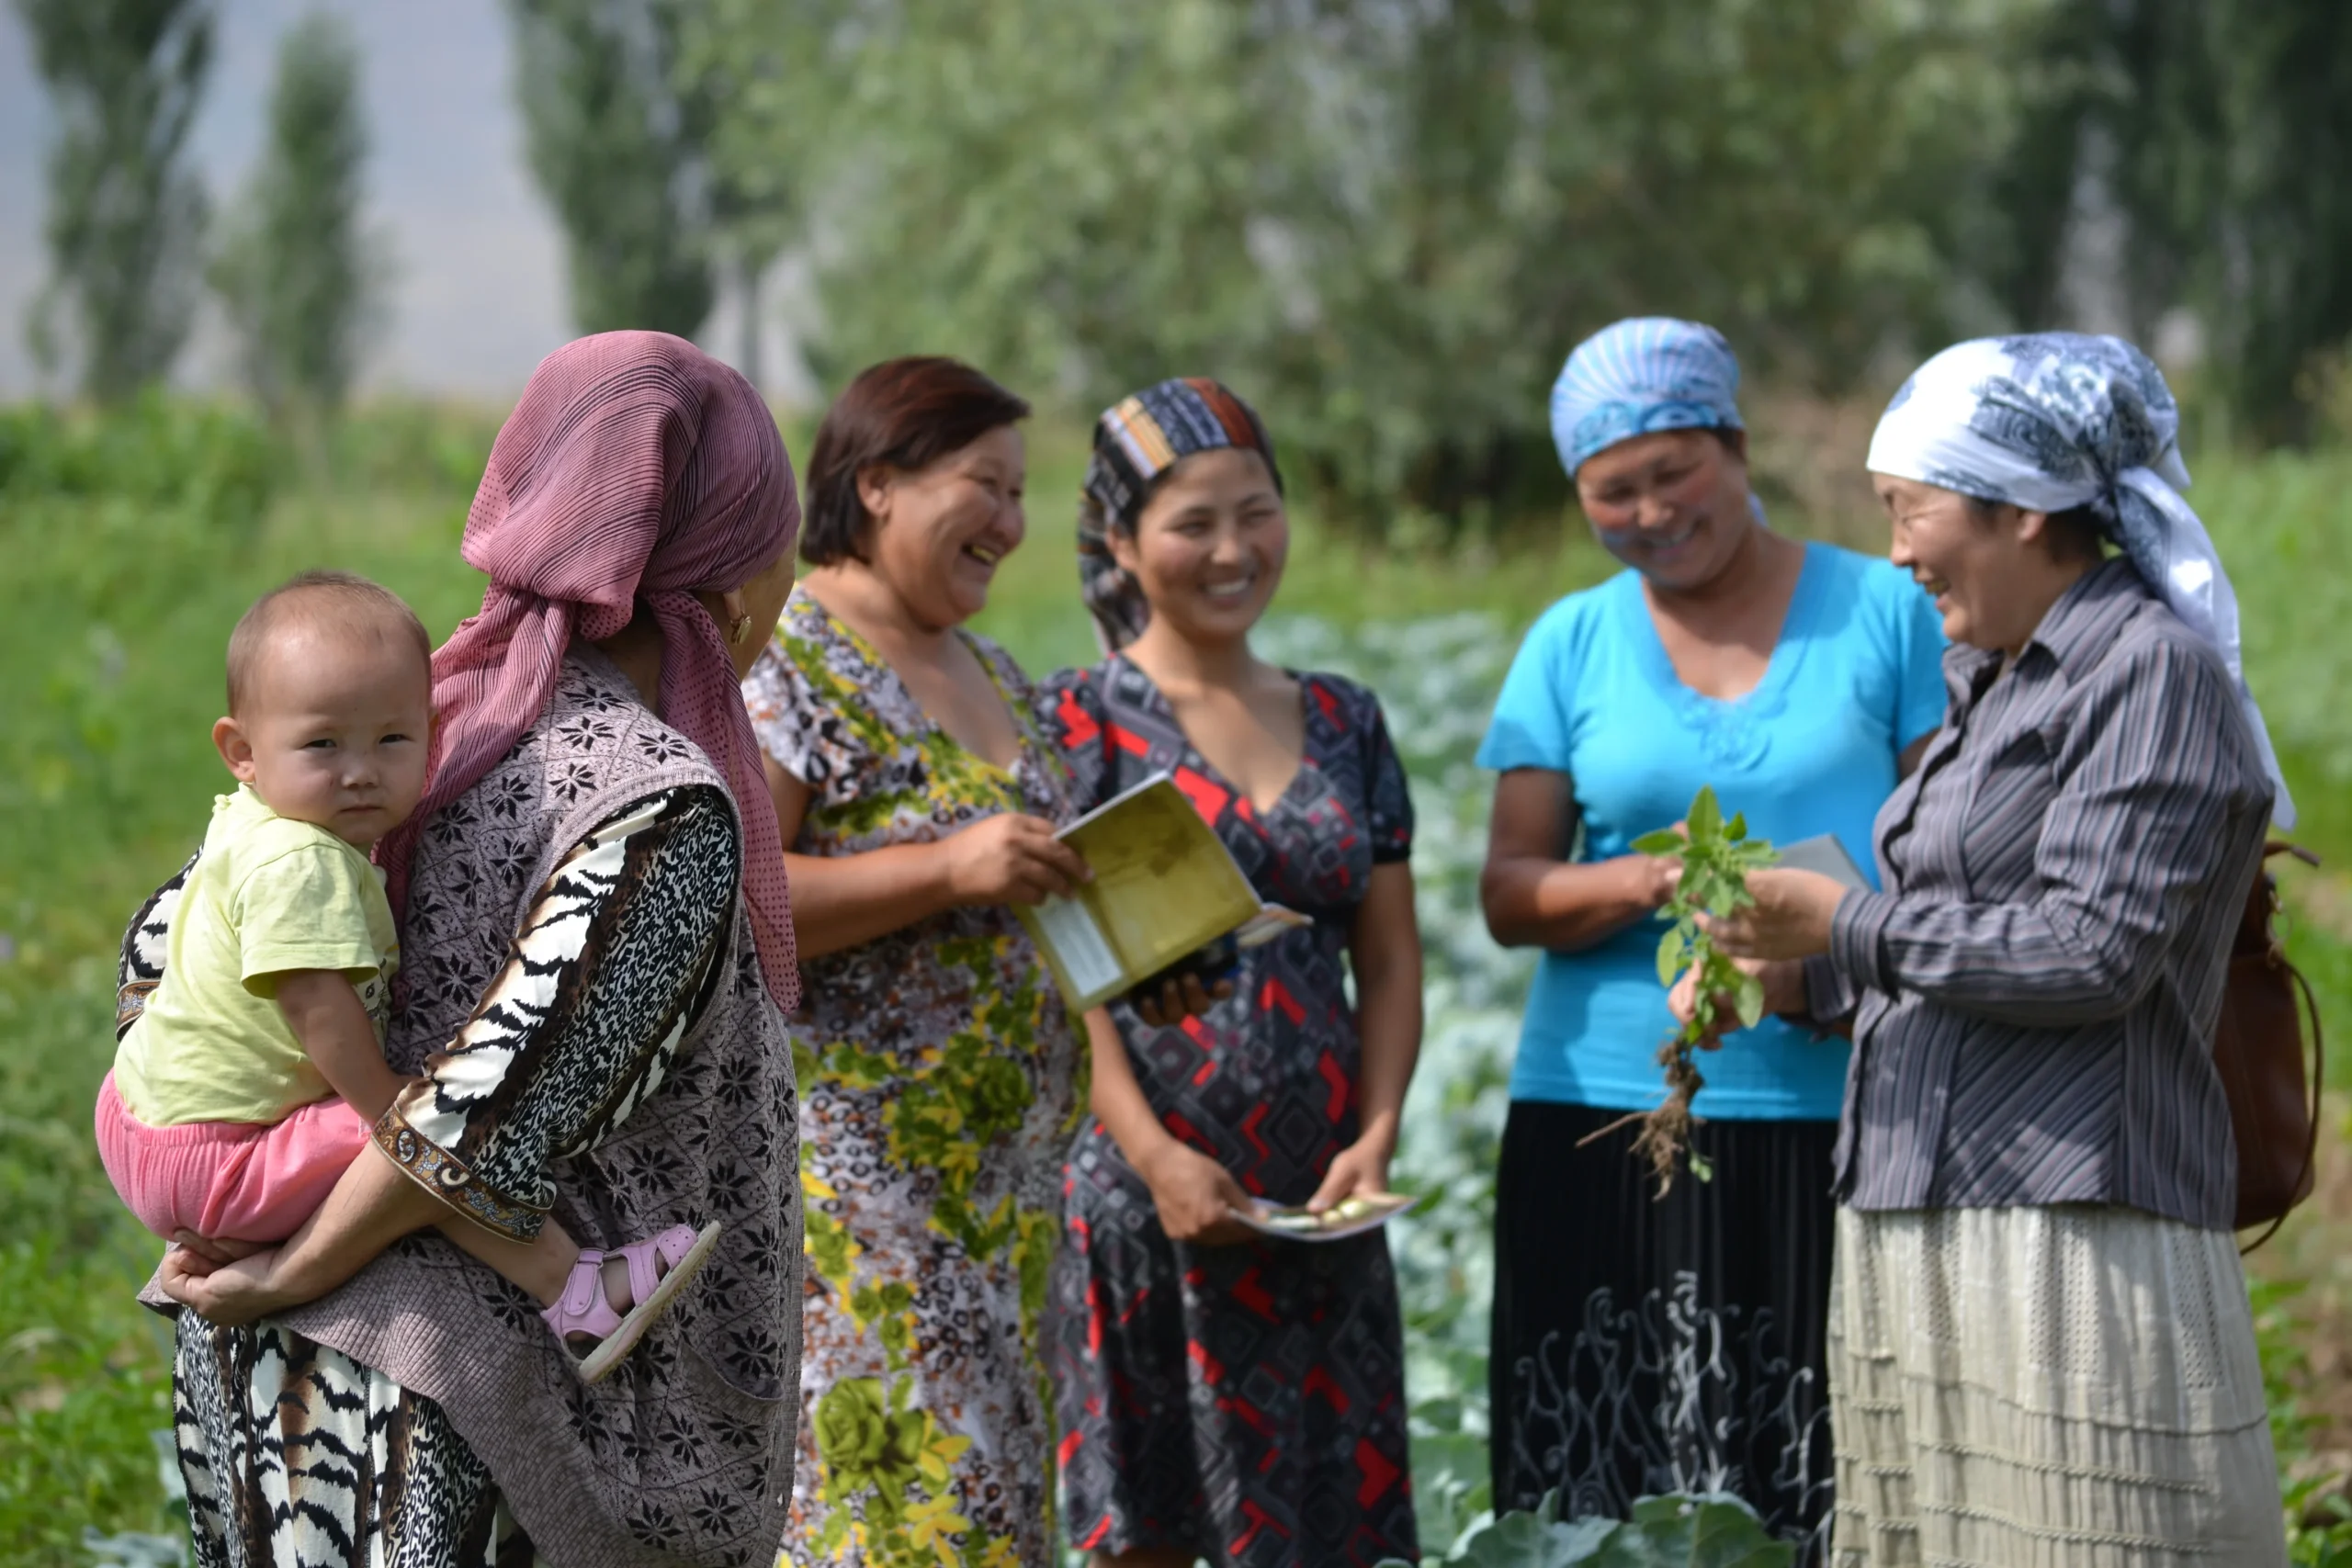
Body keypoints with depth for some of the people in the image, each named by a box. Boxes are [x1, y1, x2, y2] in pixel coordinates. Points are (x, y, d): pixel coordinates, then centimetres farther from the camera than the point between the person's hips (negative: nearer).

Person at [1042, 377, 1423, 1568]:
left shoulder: (1344, 722, 12)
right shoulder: (1082, 721, -2)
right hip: (1146, 1192, -4)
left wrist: (1377, 1137, -4)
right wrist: (1155, 1157, -18)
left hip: (1320, 1203, 4)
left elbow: (1389, 959, 11)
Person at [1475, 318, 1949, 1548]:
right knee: (1613, 1497, -3)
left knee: (1829, 1496, -6)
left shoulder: (1880, 613, 7)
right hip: (1606, 1117, 2)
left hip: (1836, 1118, -1)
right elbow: (1508, 892, 7)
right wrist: (1646, 884, -13)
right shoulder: (1570, 646, 12)